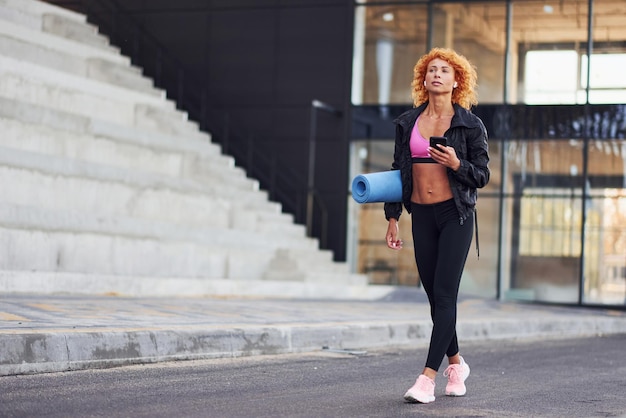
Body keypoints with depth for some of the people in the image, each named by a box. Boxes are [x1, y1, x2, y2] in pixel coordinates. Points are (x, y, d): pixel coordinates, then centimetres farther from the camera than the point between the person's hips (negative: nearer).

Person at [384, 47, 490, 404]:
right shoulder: (408, 122, 10)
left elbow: (483, 175, 1)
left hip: (456, 214, -4)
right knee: (434, 295, 9)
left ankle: (429, 376, -12)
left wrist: (456, 164, -18)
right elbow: (398, 170, 13)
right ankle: (456, 363, 28)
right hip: (422, 214, 4)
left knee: (445, 294, -9)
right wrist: (393, 218, 8)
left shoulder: (469, 124, -1)